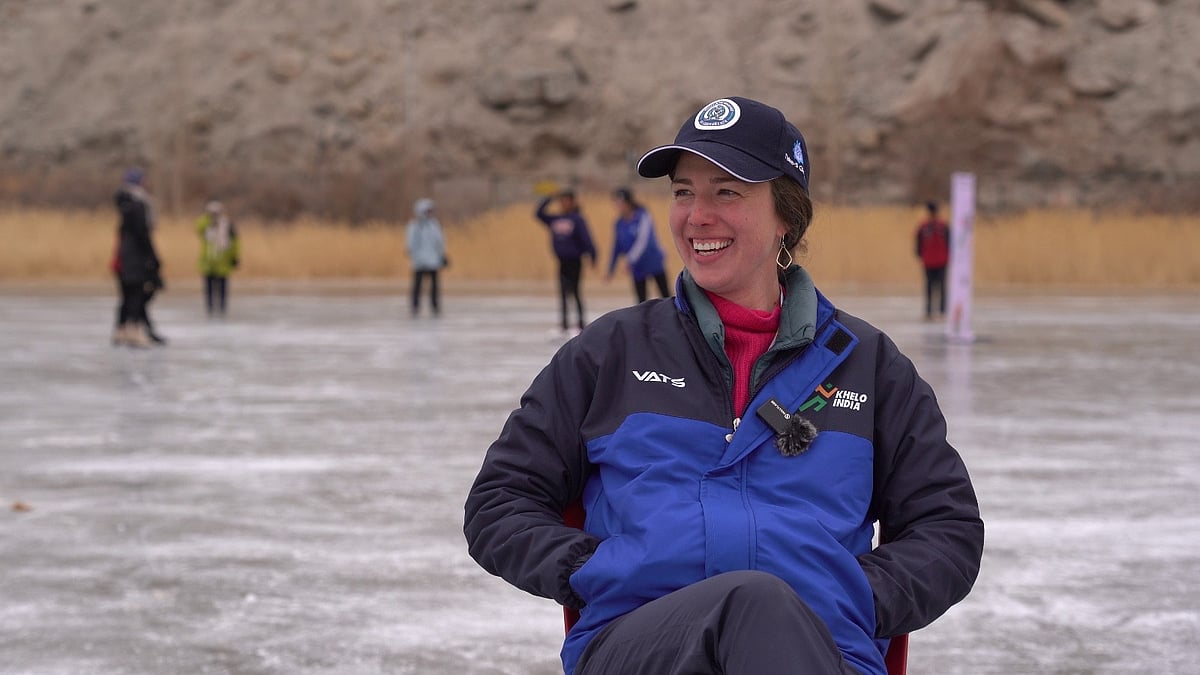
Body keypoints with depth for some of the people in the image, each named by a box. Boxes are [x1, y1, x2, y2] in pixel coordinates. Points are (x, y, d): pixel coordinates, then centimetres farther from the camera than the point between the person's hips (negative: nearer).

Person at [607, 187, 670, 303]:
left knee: (665, 295, -1)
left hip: (654, 262, -5)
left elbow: (643, 240, -24)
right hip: (638, 267, 5)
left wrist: (631, 259, -31)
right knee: (641, 299, 4)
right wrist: (611, 269, 10)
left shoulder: (642, 216, -16)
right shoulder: (619, 224, 0)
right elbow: (617, 246, 8)